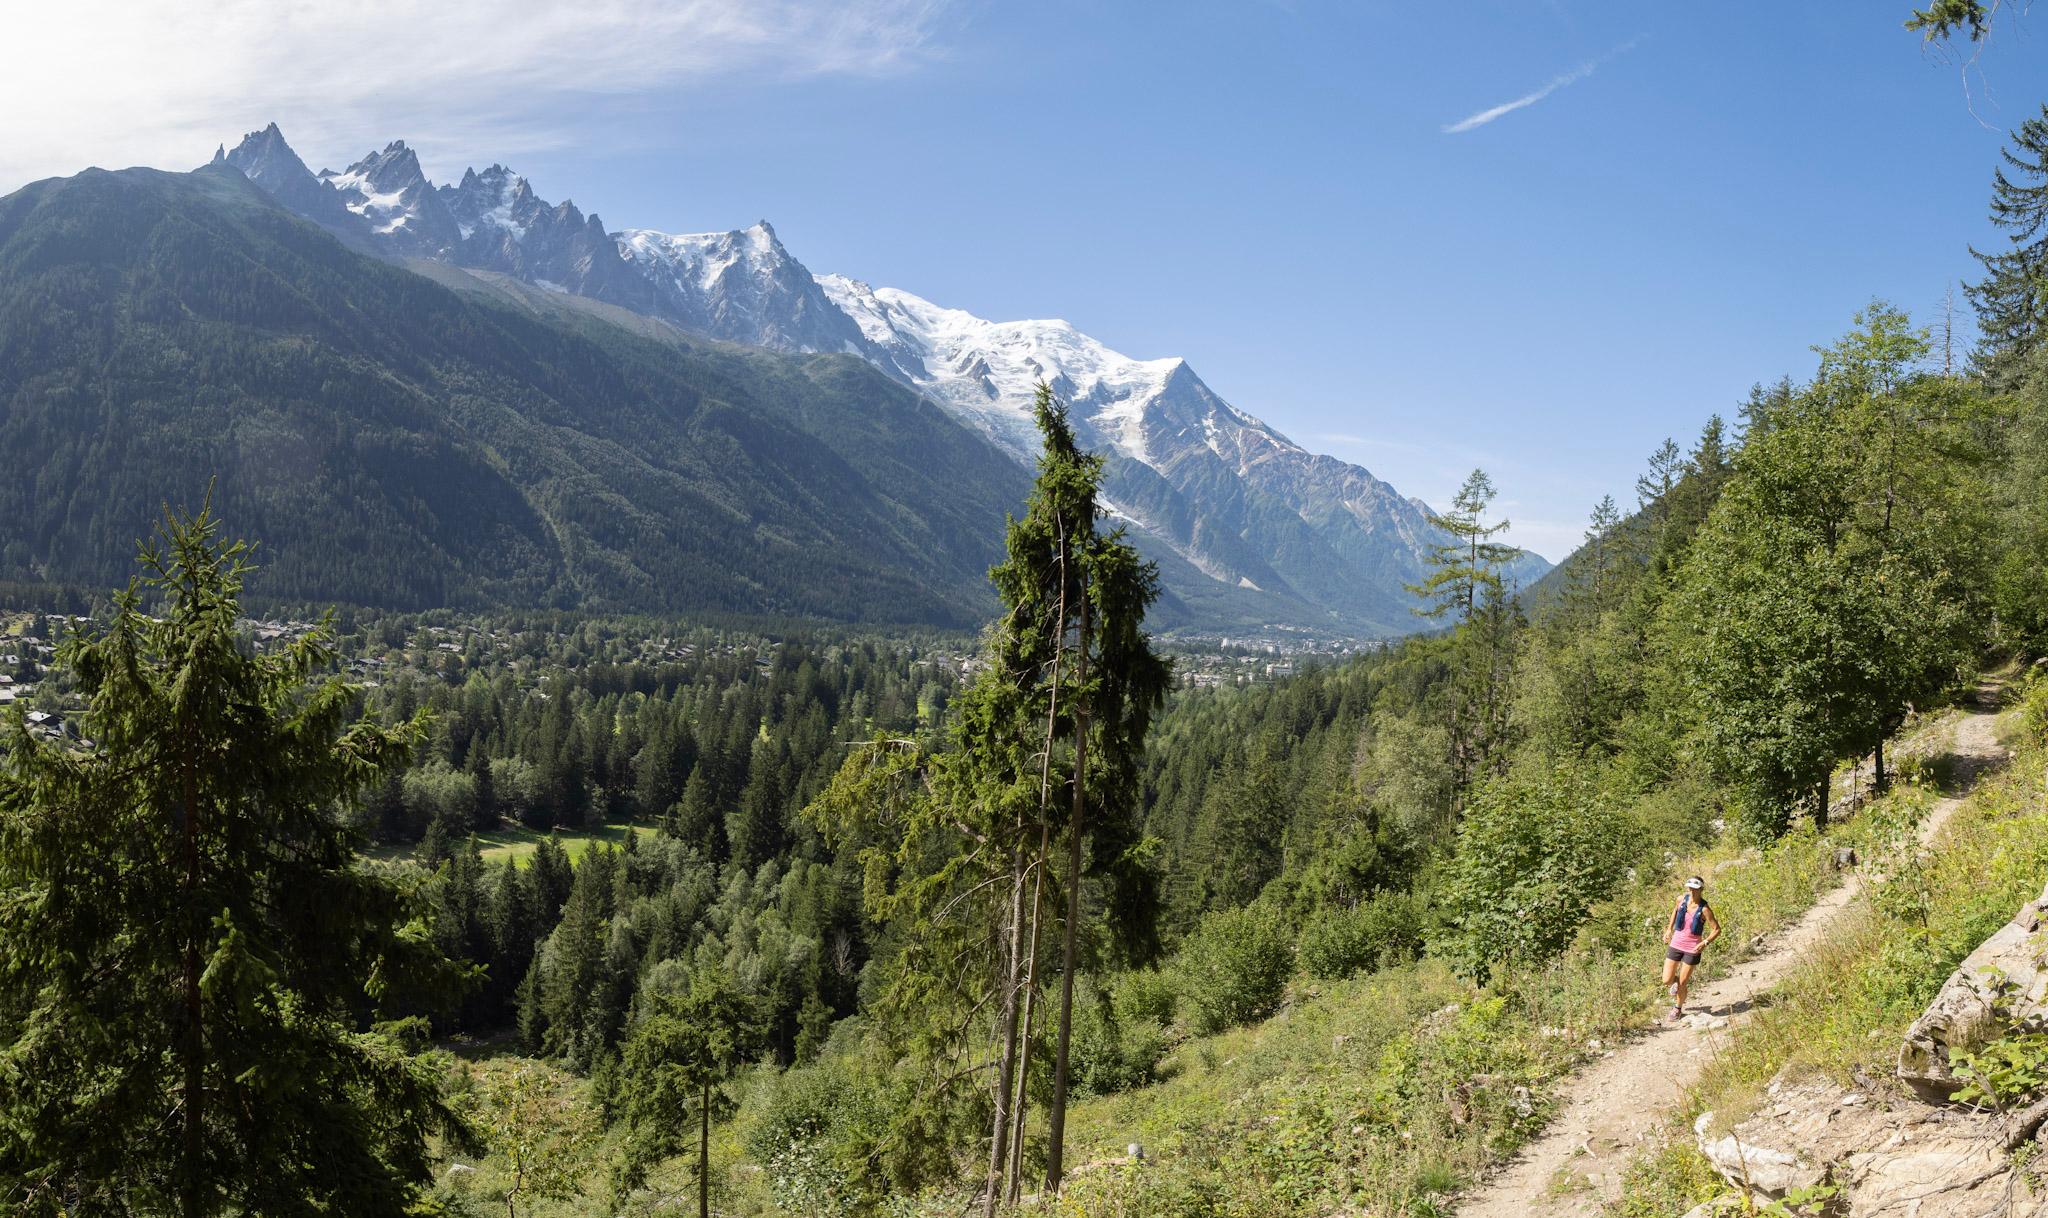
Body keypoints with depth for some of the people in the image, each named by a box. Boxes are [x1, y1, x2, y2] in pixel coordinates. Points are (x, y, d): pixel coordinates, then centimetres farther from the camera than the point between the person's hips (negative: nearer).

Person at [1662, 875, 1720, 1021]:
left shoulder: (1704, 909, -17)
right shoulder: (1682, 899, -5)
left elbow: (1717, 929, -10)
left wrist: (1705, 943, -22)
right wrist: (1669, 929, 14)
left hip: (1692, 949, -3)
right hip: (1675, 944, 3)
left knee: (1682, 984, 5)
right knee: (1667, 981, 0)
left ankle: (1678, 1008, 32)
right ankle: (1675, 981, 37)